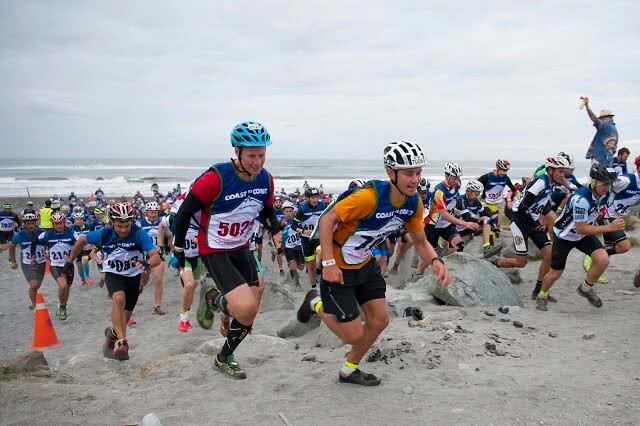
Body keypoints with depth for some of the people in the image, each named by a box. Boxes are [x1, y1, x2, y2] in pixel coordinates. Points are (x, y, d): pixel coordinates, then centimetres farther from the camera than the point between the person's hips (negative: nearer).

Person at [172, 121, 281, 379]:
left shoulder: (265, 180, -8)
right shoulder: (216, 178, -28)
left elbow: (268, 213, 11)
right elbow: (185, 211, -15)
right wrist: (179, 248, -8)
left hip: (241, 249, 7)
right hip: (214, 252, -6)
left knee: (250, 314, 9)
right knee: (246, 307, -23)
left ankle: (224, 358, 34)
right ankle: (211, 298, 10)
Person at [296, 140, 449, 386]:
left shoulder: (414, 203, -10)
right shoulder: (369, 197, -33)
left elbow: (420, 241, 2)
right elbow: (326, 220, -26)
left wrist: (435, 261, -19)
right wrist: (328, 263, -29)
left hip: (364, 264, 7)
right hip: (338, 267, -7)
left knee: (379, 320, 8)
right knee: (354, 335, -3)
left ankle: (349, 371, 29)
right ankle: (317, 303, 24)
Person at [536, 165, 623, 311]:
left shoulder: (603, 194, -12)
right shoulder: (581, 199, -35)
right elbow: (581, 229, -33)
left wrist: (595, 225, 9)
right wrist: (609, 227, -35)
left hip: (583, 236, 6)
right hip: (564, 236, -6)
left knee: (603, 260, -19)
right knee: (555, 273, 4)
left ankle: (586, 288, 6)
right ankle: (542, 296, 34)